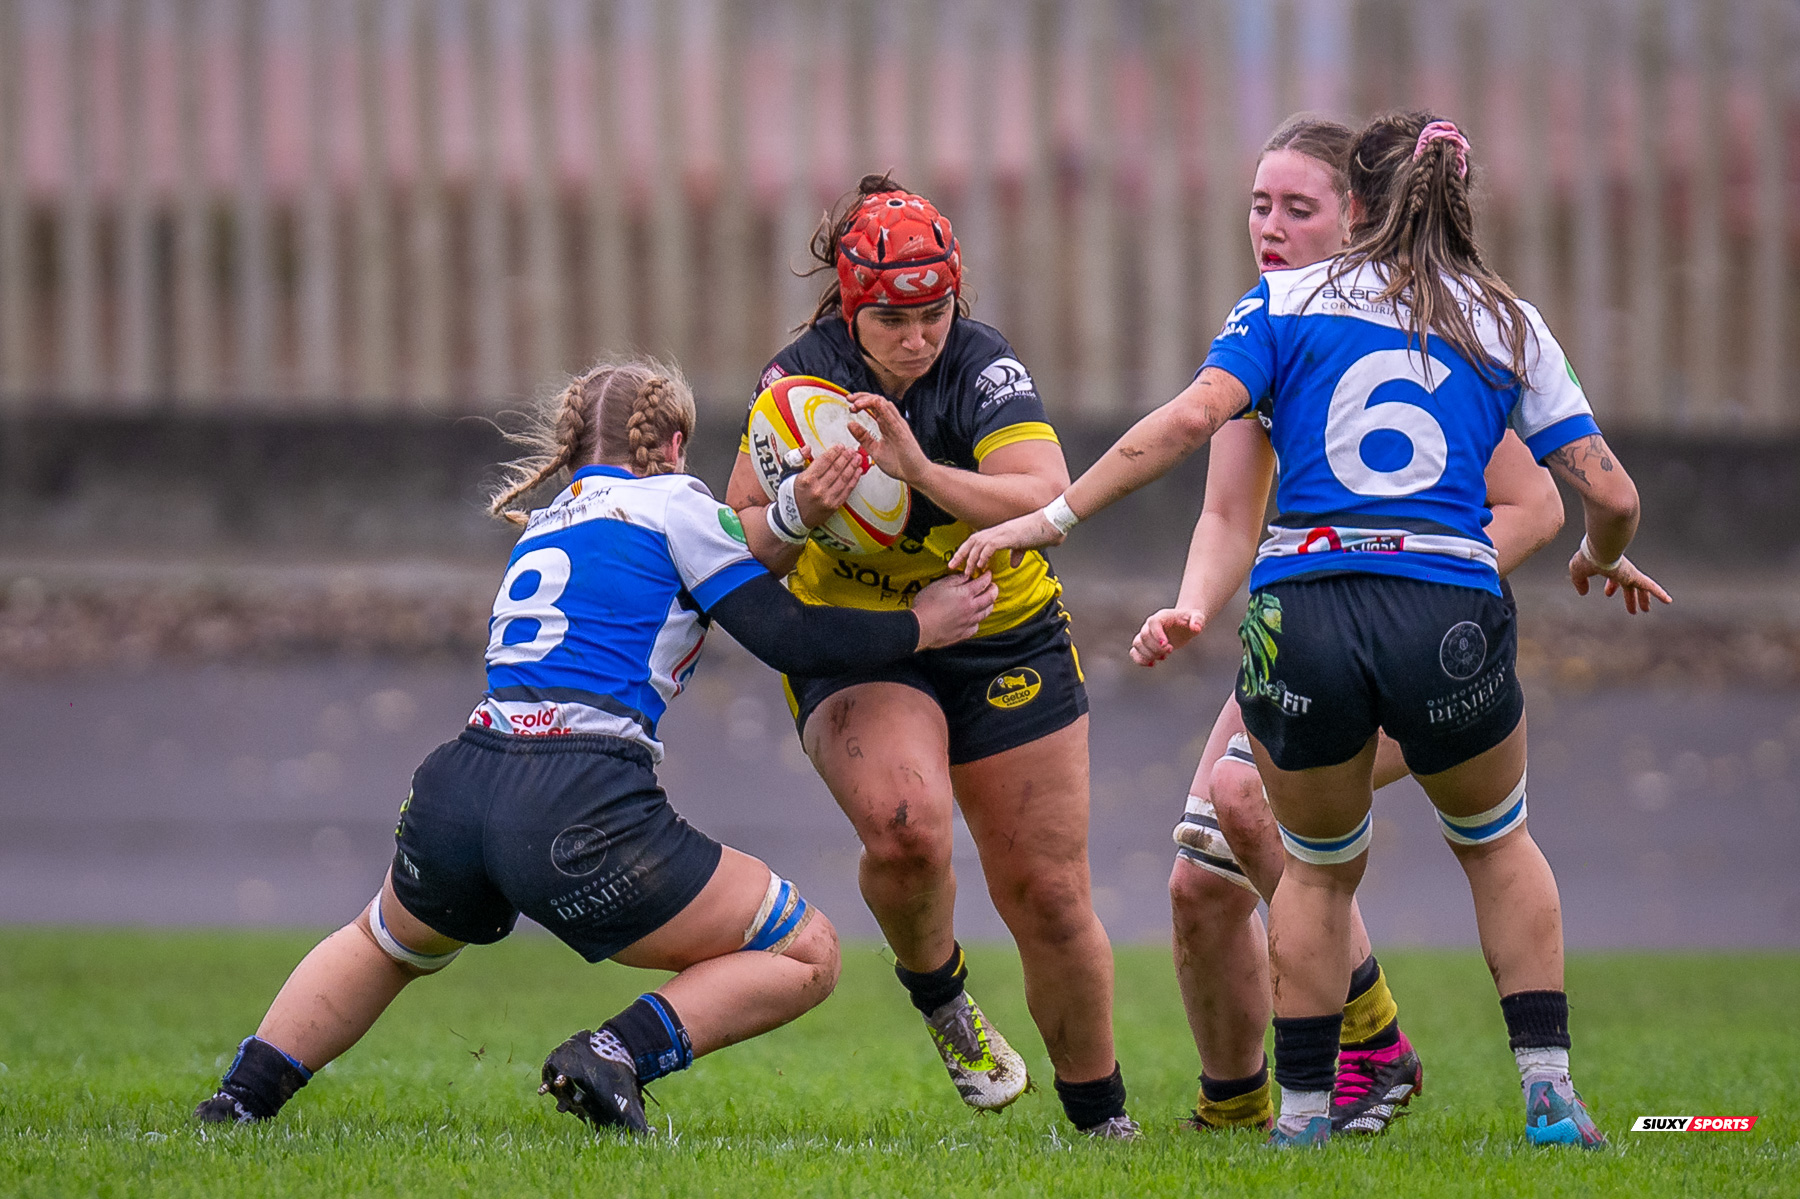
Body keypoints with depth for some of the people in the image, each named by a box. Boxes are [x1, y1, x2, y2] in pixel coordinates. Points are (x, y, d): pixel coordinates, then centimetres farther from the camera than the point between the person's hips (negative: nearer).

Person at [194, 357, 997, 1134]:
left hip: (453, 788, 7)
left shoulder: (546, 524, 26)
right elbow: (785, 637, 2)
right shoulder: (671, 502, 7)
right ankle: (620, 1054, -12)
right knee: (806, 955, 6)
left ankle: (243, 1093, 23)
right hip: (577, 815, -7)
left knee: (385, 944, 39)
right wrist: (919, 627, 14)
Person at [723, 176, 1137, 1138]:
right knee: (903, 824, -31)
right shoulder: (801, 376, -12)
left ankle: (1101, 1117, 19)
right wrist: (796, 514, -31)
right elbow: (740, 547, -8)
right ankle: (937, 994, 0)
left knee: (1046, 895, 0)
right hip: (853, 651, 0)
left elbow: (1047, 503, -32)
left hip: (1002, 645, 0)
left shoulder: (984, 369, -17)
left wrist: (921, 471, -45)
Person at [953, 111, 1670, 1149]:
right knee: (1497, 841, 27)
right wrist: (1602, 559, 32)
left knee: (1318, 867, 24)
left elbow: (1192, 417, -6)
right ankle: (1549, 1088, 16)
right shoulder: (1510, 323, 13)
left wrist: (1052, 518, -4)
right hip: (1452, 621, 0)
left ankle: (1305, 1104, 20)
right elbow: (1610, 493, 10)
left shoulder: (1289, 301, 9)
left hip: (1298, 618, 0)